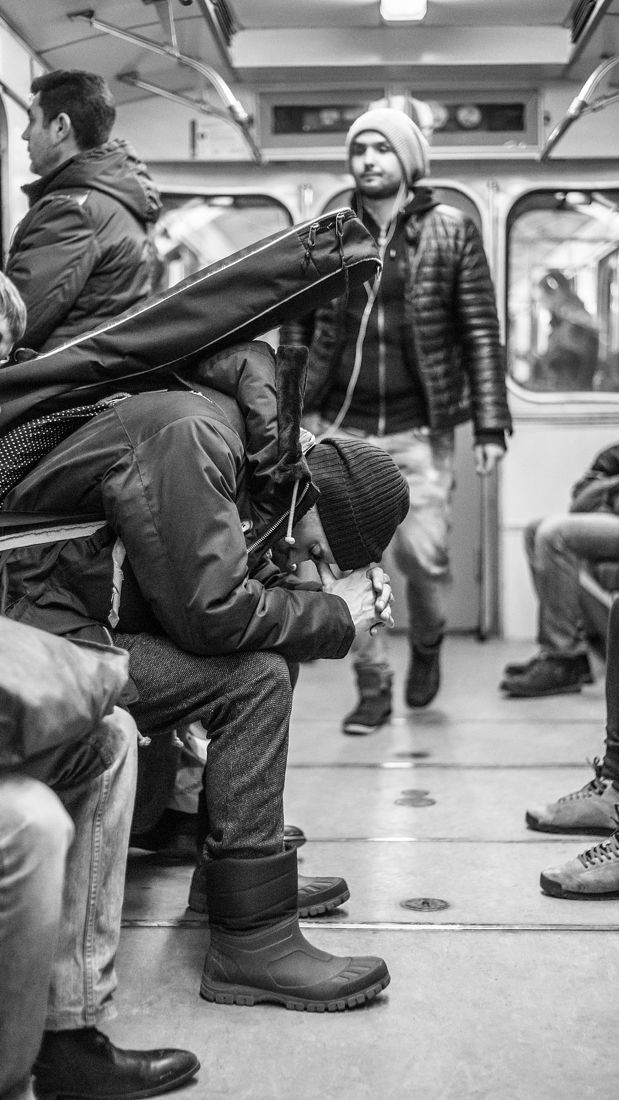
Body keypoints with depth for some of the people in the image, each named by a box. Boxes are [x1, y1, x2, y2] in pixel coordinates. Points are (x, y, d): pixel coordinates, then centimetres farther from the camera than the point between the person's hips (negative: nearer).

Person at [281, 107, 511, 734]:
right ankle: (372, 688, 17)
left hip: (418, 428, -2)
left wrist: (490, 424, -6)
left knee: (421, 553, -8)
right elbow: (295, 329, 11)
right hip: (341, 427, 2)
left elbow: (482, 332, 1)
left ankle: (427, 642, 26)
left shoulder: (450, 232, 3)